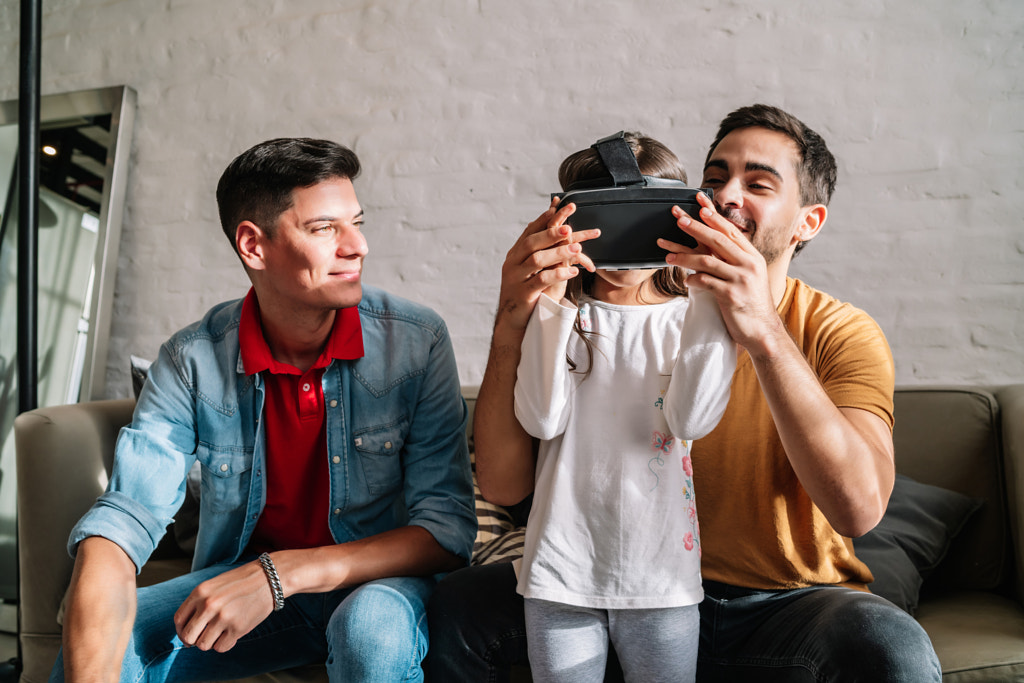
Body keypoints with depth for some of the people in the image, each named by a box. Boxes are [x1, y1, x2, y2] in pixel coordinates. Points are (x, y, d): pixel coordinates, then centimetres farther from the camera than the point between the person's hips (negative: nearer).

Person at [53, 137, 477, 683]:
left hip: (375, 582, -1)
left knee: (373, 626, -34)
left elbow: (448, 527, -18)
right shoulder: (192, 360, -12)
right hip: (240, 576, 1)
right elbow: (124, 519, -18)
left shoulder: (416, 341, -16)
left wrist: (281, 575, -30)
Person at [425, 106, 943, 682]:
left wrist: (765, 333, -37)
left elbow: (859, 508, -28)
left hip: (790, 602, 0)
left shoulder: (842, 333, -8)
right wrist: (512, 324, -30)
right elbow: (505, 484, -14)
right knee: (460, 607, -17)